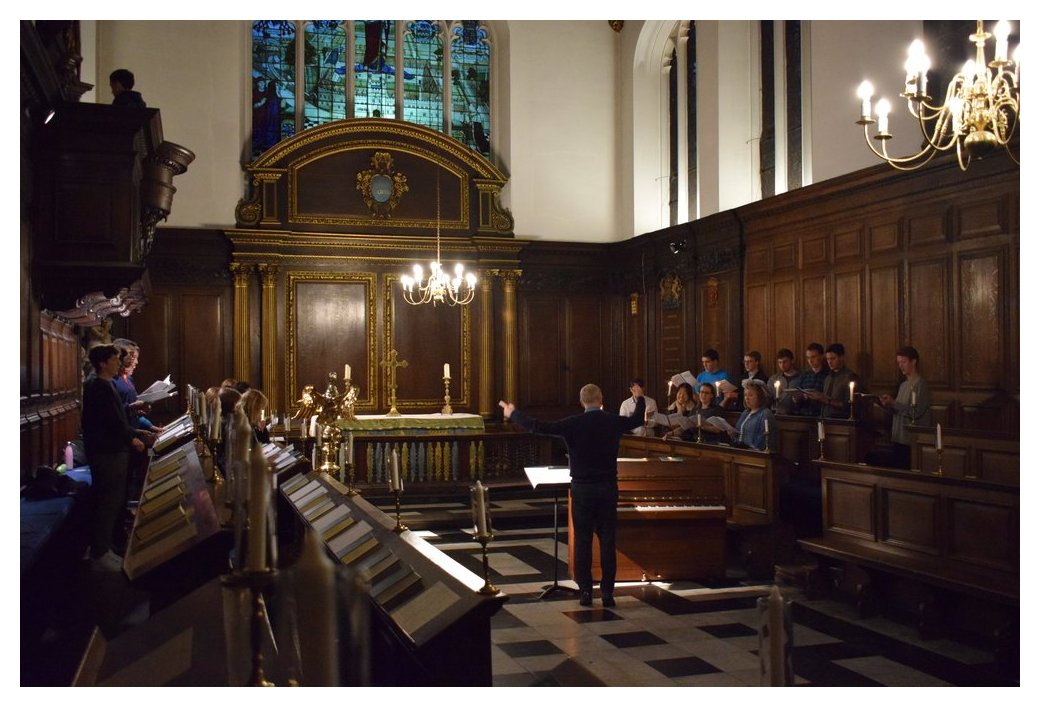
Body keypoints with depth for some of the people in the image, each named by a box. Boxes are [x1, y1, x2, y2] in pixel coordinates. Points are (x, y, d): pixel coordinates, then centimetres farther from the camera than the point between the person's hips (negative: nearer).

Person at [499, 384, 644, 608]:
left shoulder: (573, 424, -10)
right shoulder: (614, 422, -2)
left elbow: (537, 427, -10)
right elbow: (638, 419, 20)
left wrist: (512, 414, 4)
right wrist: (640, 398, 39)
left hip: (582, 489, -2)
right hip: (607, 488, 2)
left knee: (582, 541, 6)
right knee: (608, 541, 6)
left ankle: (585, 591, 7)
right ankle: (607, 592, 7)